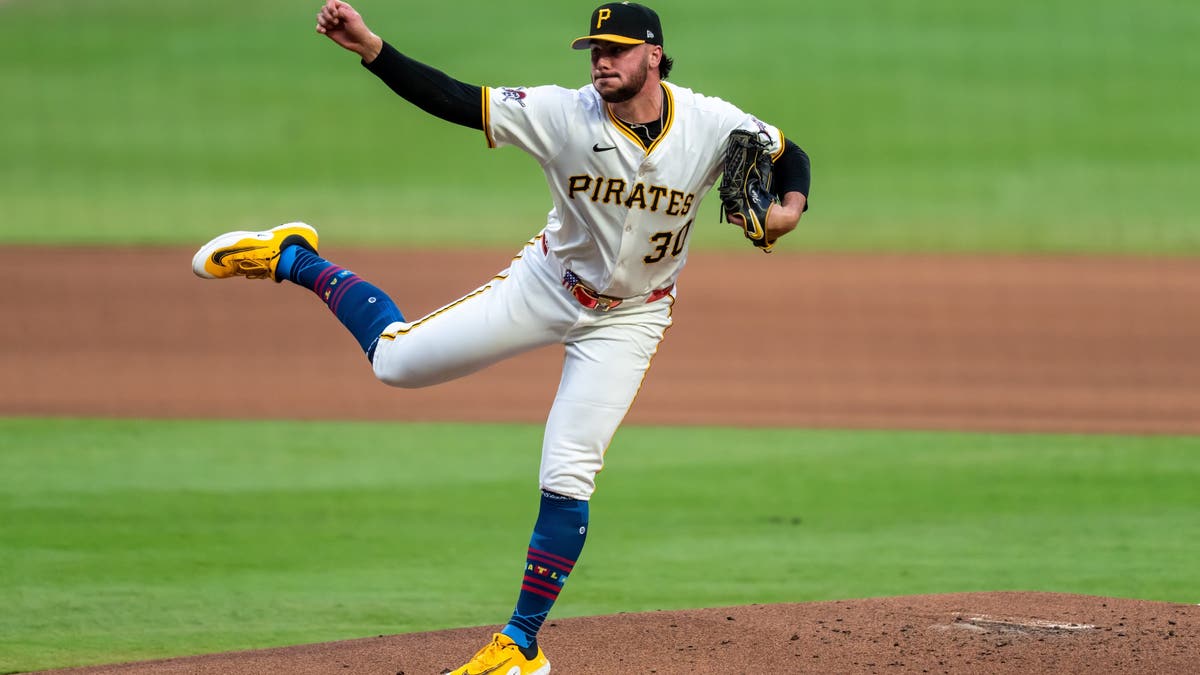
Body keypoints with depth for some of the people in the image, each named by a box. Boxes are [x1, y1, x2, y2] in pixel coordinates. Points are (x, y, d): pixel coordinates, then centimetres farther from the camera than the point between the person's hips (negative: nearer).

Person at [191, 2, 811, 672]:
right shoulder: (563, 114, -22)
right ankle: (295, 259, 27)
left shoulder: (712, 124, -20)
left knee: (568, 476, -8)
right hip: (548, 284, 1)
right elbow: (455, 99, -26)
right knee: (397, 358, -1)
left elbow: (790, 155, -4)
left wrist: (791, 206, -27)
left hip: (628, 318, -1)